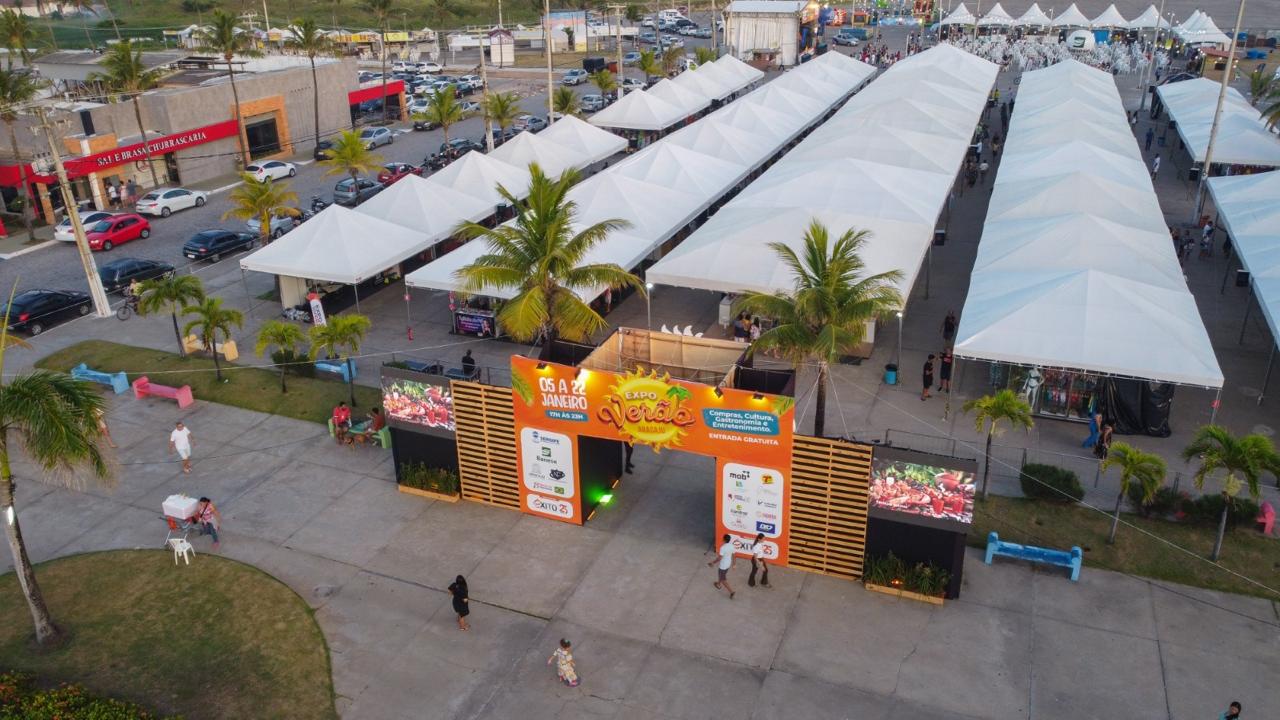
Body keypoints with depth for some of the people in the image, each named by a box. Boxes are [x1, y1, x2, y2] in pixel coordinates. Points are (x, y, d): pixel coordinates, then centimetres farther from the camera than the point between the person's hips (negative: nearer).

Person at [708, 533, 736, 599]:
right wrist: (733, 563, 18)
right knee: (723, 575, 32)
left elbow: (719, 558, -28)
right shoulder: (731, 546, -9)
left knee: (723, 579, 7)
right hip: (728, 564, 8)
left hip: (723, 566, -8)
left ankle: (731, 592, 5)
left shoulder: (723, 547, -32)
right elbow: (733, 555, 4)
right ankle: (719, 585, 55)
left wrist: (712, 563, -15)